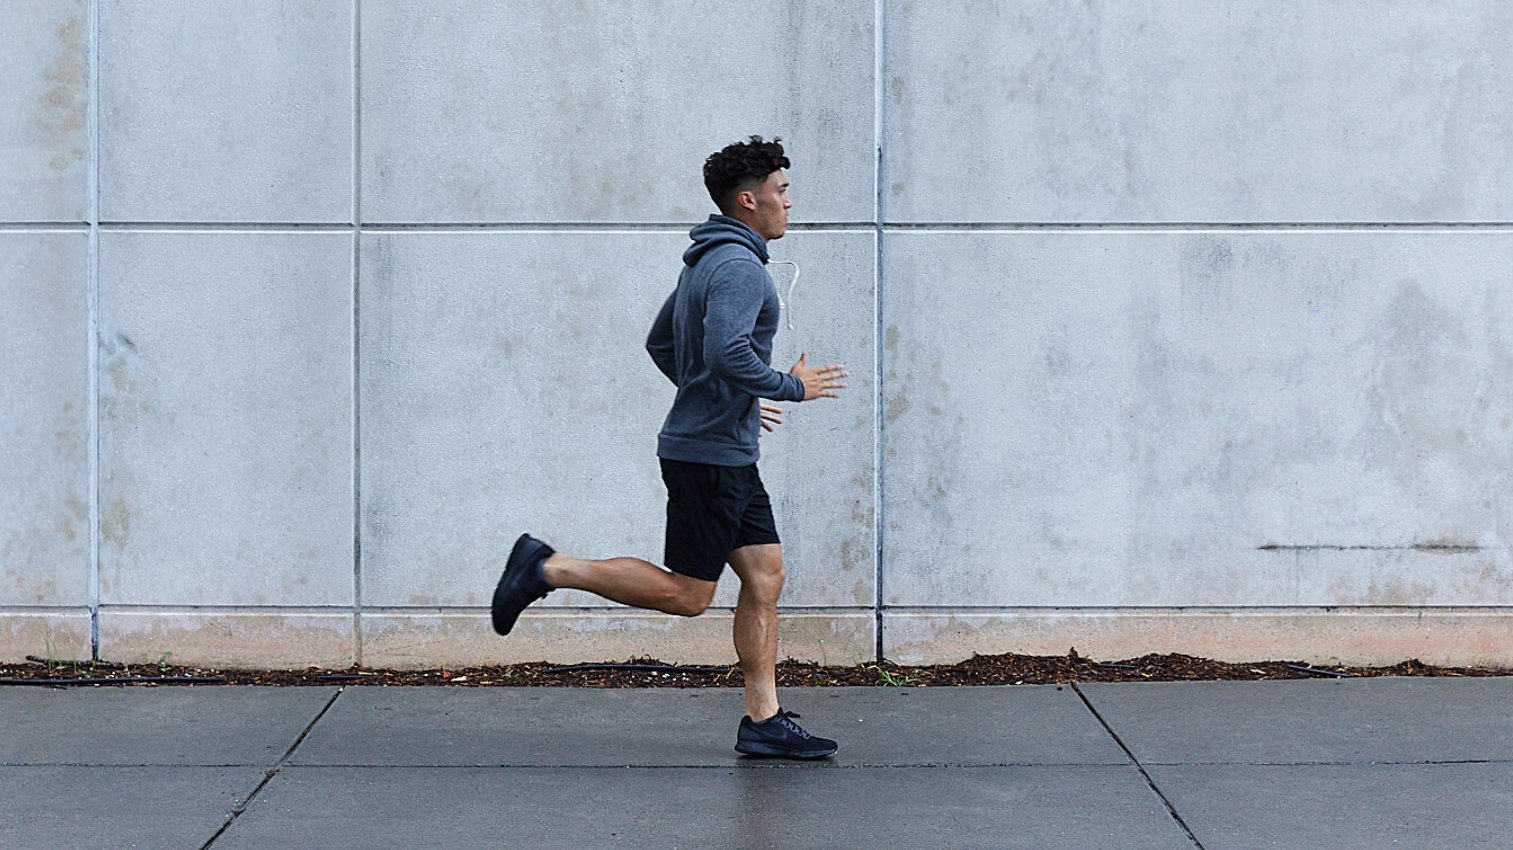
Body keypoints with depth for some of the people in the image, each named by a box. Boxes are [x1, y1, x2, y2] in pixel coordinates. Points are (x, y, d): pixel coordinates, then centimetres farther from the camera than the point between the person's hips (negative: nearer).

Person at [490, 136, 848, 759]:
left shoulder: (705, 263, 16)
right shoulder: (739, 266, -16)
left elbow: (660, 343, 24)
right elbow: (728, 353, -31)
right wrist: (793, 388, -16)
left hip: (728, 457, 10)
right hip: (711, 456, -10)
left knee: (765, 578, 7)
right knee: (687, 594, -4)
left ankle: (763, 720, 8)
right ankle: (549, 568, 0)